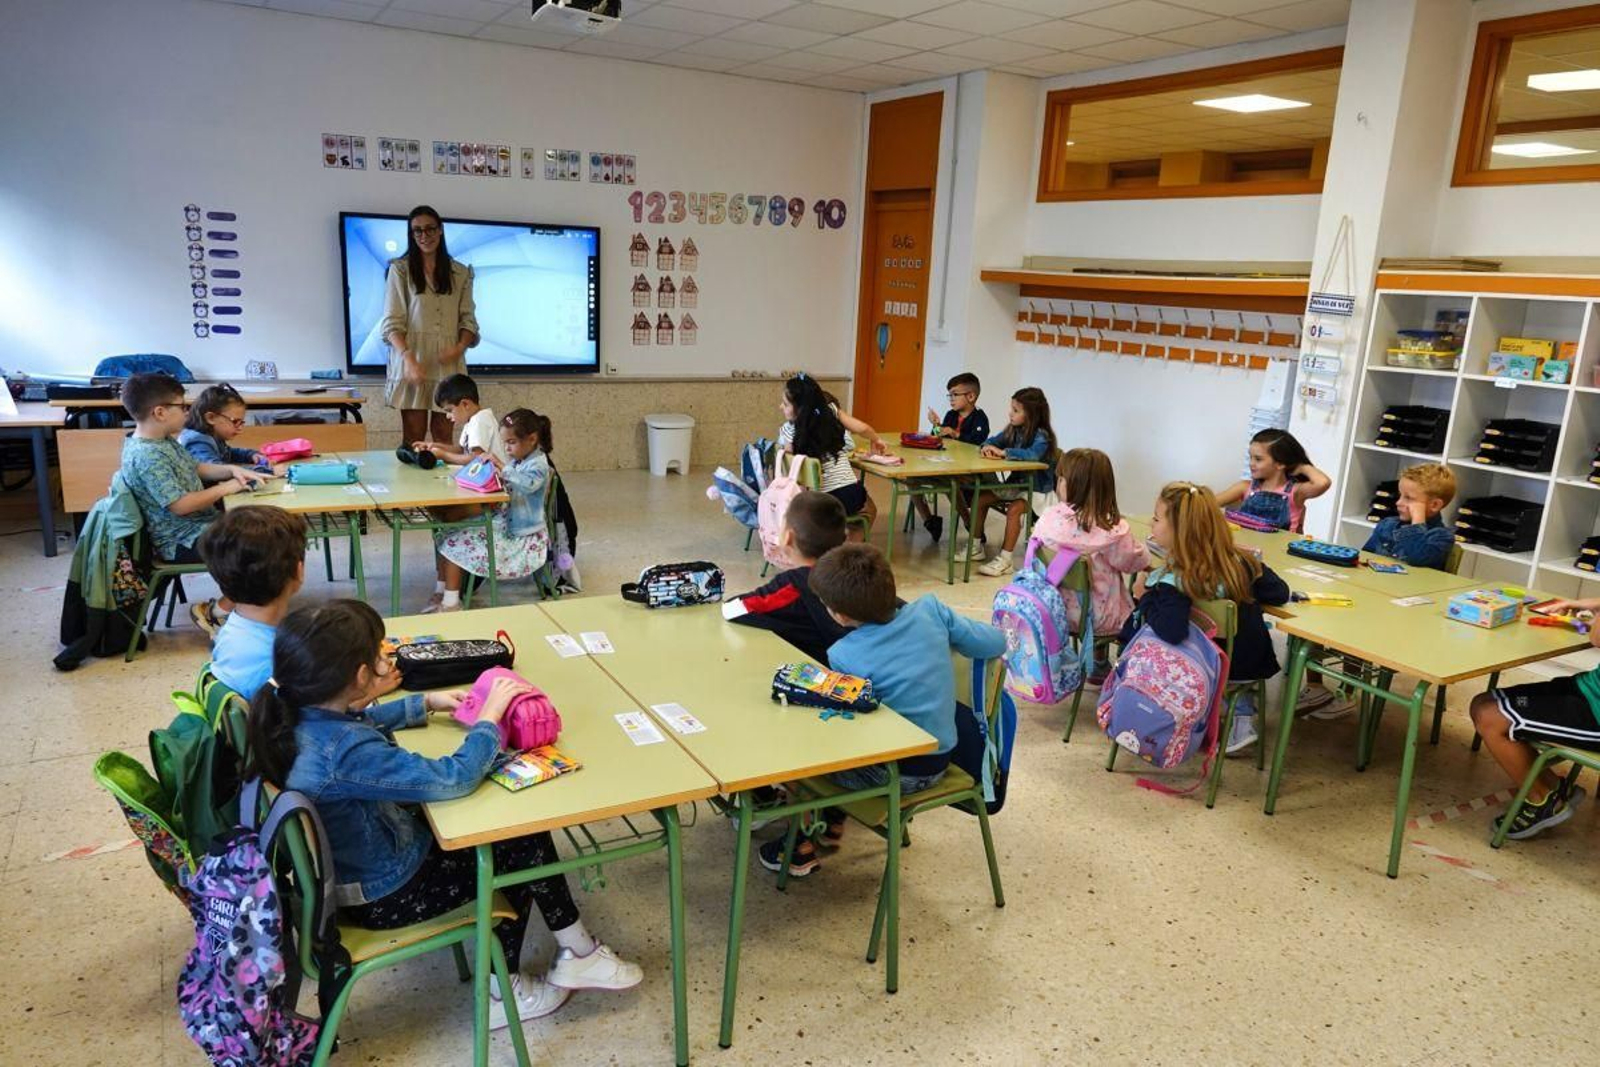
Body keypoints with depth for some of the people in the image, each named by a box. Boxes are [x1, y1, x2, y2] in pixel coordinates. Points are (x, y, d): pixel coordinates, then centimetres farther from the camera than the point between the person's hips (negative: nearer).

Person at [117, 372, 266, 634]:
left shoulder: (164, 441, 7)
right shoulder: (147, 455, -25)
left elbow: (196, 468, 20)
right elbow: (180, 504, -28)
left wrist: (232, 470, 2)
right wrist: (225, 488, -18)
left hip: (197, 524, 11)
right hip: (182, 540, -11)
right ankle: (216, 613, -5)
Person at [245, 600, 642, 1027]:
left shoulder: (297, 713, -10)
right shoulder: (346, 752, -37)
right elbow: (453, 778, -33)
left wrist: (425, 703, 11)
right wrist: (489, 717, -18)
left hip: (347, 867, 9)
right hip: (384, 896, -9)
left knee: (511, 829, 15)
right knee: (525, 842, 2)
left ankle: (503, 988, 24)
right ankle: (580, 954, 24)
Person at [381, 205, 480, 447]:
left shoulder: (461, 273, 12)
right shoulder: (400, 269, 4)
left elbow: (468, 319, 11)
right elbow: (391, 323, -2)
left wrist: (461, 346, -11)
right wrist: (408, 358, -18)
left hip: (448, 363, 2)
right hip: (412, 361, -2)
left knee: (443, 435, 2)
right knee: (413, 436, -3)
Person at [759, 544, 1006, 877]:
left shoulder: (844, 656, -21)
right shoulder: (931, 610, -12)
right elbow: (995, 643, -7)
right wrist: (948, 637, 10)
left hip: (897, 774, -6)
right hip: (940, 759, 7)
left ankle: (801, 848, 23)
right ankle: (833, 822, 39)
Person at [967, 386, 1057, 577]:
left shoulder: (1041, 436, -19)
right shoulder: (1013, 430, 3)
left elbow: (1033, 454, -38)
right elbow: (993, 441, 9)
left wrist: (1003, 452, -36)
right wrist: (988, 447, -16)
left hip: (1037, 489, -8)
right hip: (1016, 483, 8)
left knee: (1013, 509, -32)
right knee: (980, 499, 1)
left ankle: (1005, 561, -26)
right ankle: (976, 547, 13)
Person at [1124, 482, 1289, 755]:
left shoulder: (1172, 581, -30)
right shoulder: (1239, 561, -12)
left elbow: (1171, 632, -43)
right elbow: (1279, 594, -3)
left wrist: (1145, 598, -26)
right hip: (1251, 664, 5)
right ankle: (1242, 714, 22)